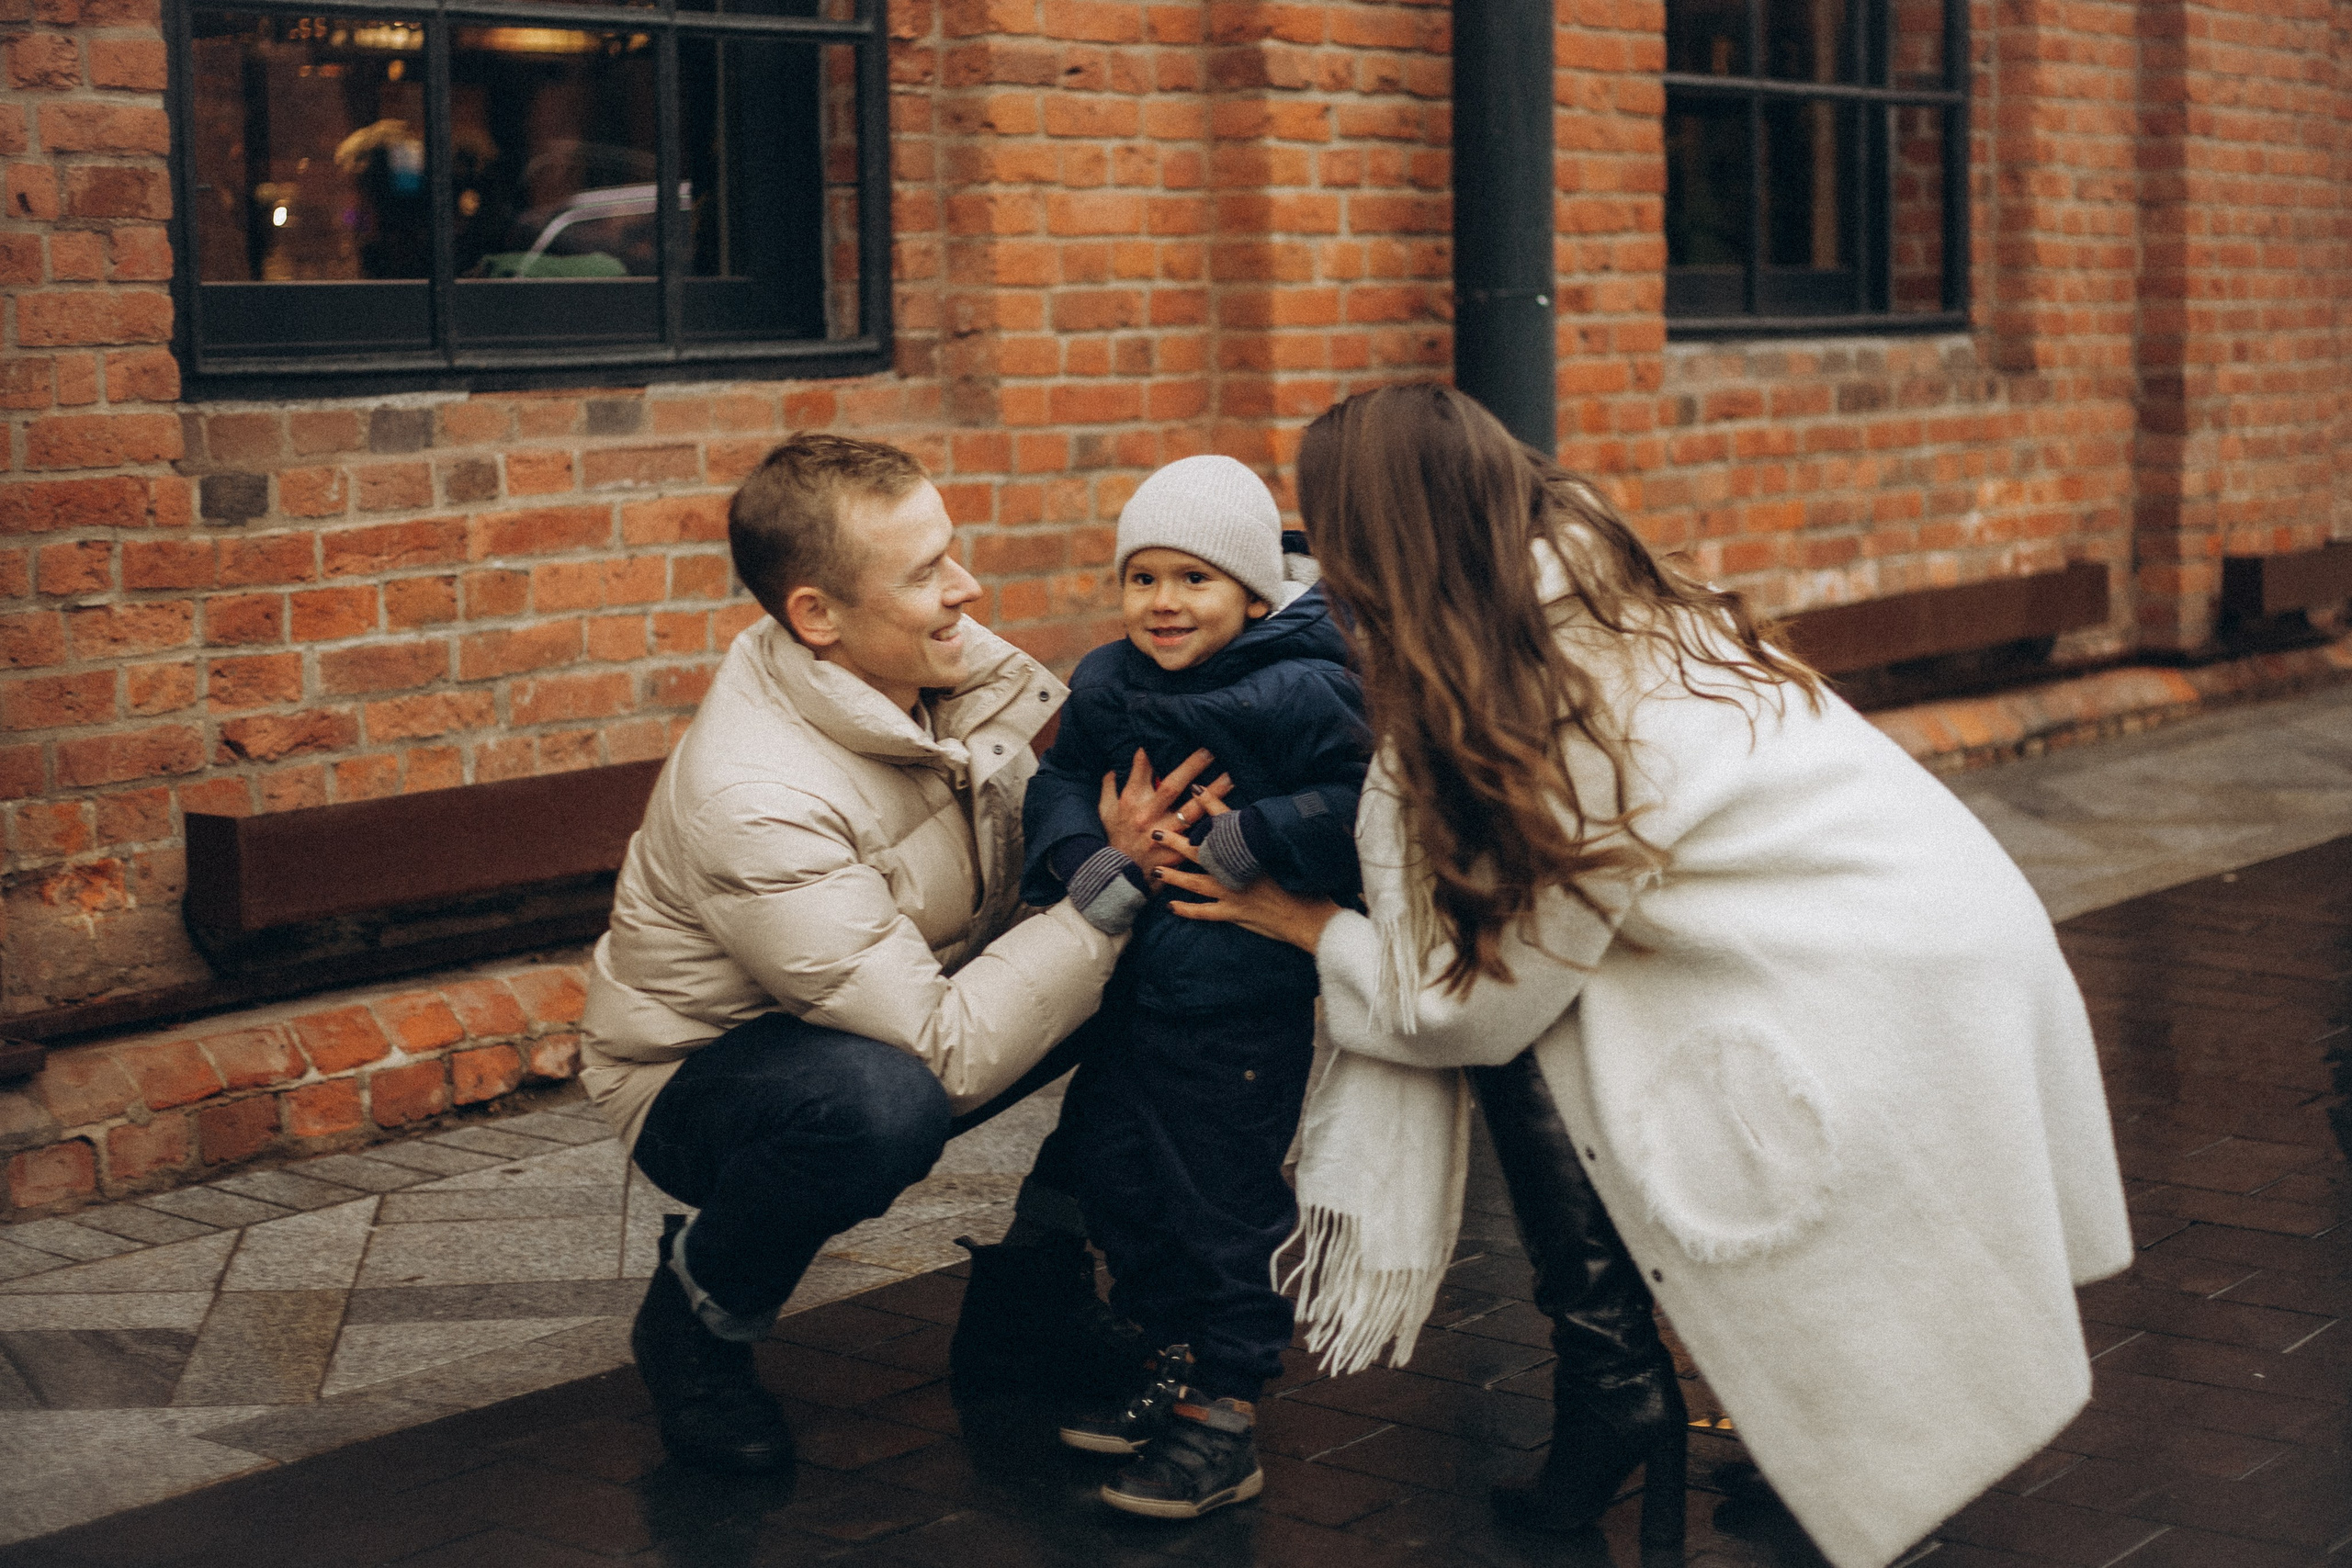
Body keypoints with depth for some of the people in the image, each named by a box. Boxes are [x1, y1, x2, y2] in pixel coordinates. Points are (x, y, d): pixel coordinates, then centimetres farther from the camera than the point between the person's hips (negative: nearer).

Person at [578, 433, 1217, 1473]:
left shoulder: (954, 662, -13)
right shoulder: (751, 800, -35)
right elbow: (947, 1053, -34)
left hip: (902, 1007, 7)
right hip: (705, 1073, -7)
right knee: (880, 1102, -42)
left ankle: (1044, 1271, 8)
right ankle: (696, 1322, -9)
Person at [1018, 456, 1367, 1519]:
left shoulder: (1303, 693, -14)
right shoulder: (1106, 683, 5)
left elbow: (1368, 810, -20)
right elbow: (1059, 782, 4)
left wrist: (1250, 843, -24)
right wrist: (1081, 855, -16)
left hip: (1238, 1002, -7)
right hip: (1122, 987, 7)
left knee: (1226, 1199, 1)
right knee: (1117, 1177, 18)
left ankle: (1226, 1418, 14)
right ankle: (1179, 1367, 36)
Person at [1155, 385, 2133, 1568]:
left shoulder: (1556, 724, -20)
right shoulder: (1585, 586, 2)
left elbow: (1471, 1005, -8)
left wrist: (1305, 927, 4)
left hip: (1884, 1018, -8)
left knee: (1519, 1040, -3)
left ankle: (1613, 1401, 8)